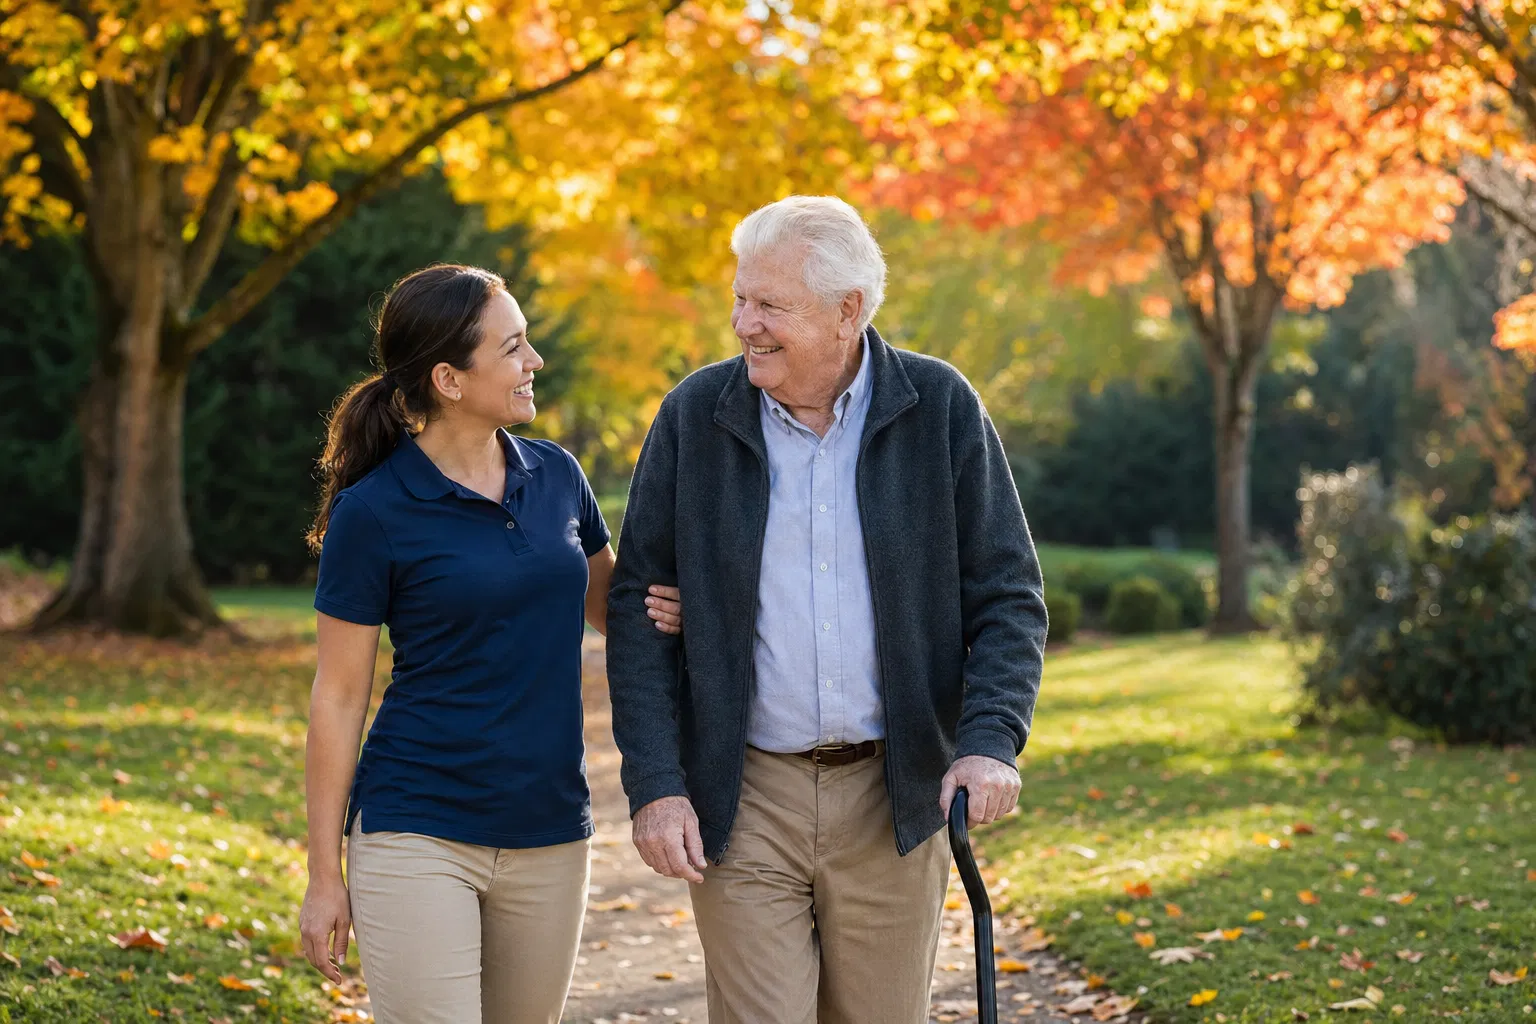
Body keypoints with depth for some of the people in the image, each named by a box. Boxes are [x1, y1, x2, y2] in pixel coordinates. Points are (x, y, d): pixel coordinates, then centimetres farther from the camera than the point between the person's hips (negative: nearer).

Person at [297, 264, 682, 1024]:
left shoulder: (555, 476, 5)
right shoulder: (373, 511, -9)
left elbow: (606, 604, 21)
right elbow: (338, 699, -4)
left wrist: (664, 611, -4)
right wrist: (324, 876, -4)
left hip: (548, 833, 5)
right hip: (418, 835, -5)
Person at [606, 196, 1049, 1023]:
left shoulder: (940, 410, -2)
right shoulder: (694, 416, -1)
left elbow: (1007, 596, 1)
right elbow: (637, 606, 1)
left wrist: (991, 741, -15)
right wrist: (654, 783, -8)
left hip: (894, 798, 1)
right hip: (743, 800, 0)